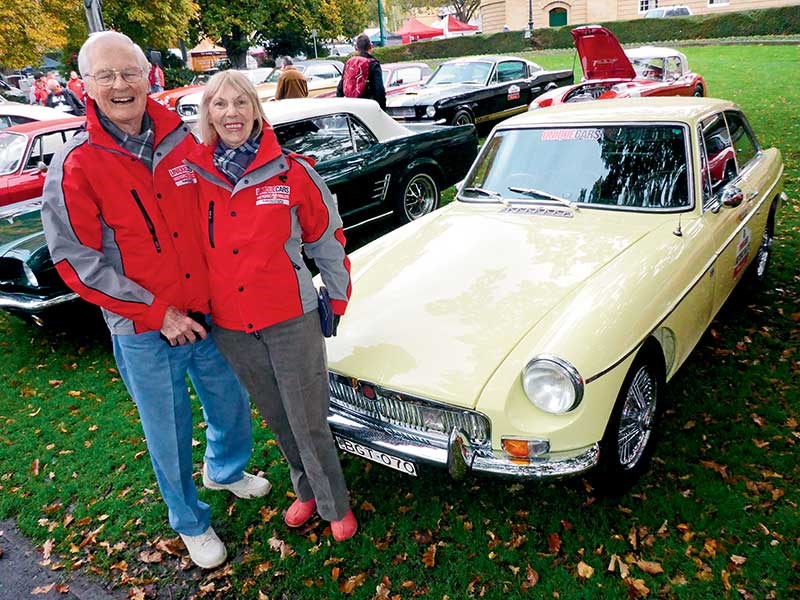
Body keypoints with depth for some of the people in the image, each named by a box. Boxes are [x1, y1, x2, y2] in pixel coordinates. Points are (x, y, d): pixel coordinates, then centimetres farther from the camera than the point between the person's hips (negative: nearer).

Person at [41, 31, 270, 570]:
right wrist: (158, 314, -15)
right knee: (170, 433, 13)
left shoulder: (184, 141, -1)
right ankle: (192, 523, 39)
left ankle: (226, 470, 54)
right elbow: (76, 260, -12)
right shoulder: (74, 166, -11)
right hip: (144, 333, -3)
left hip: (210, 311, 4)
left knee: (231, 403, 21)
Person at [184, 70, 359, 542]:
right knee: (277, 418, 18)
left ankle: (336, 506, 27)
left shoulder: (292, 171, -7)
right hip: (229, 324, 3)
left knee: (309, 421, 4)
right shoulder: (193, 174, -1)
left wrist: (338, 299, 4)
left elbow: (327, 237, 2)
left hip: (291, 316, -3)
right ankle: (308, 491, 41)